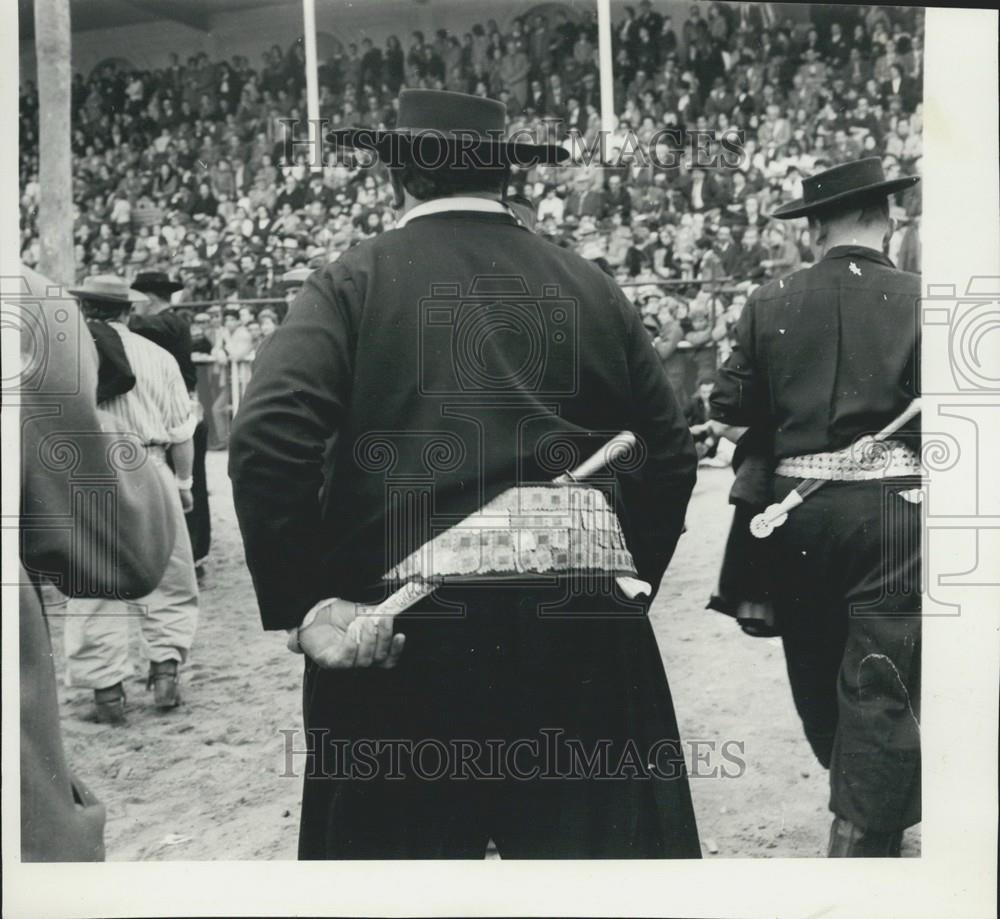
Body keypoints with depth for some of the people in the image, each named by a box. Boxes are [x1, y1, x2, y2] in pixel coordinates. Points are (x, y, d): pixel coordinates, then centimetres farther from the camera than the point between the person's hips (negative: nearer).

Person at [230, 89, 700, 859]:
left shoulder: (354, 283, -1)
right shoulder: (593, 290, 9)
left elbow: (267, 441, -16)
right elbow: (670, 455, 10)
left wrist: (301, 601, -9)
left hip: (400, 633, -2)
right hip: (580, 636, 3)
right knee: (596, 843, 17)